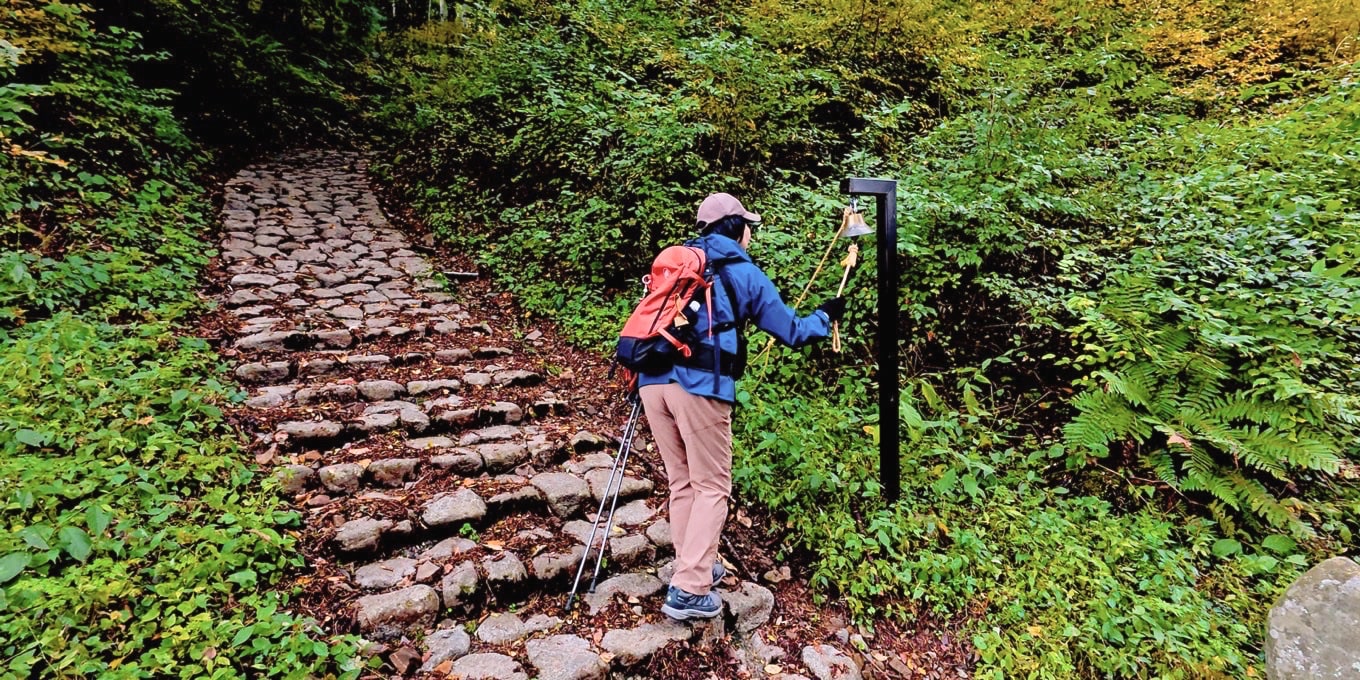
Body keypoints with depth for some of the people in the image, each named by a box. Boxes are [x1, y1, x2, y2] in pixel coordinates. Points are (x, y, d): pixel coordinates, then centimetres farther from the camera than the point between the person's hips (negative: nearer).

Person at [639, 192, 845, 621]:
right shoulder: (744, 273, 9)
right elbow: (791, 332, 13)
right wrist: (826, 315, 32)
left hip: (652, 381, 6)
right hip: (700, 386, -5)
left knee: (681, 482, 17)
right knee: (712, 486, 6)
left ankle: (695, 565, 28)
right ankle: (689, 591, 2)